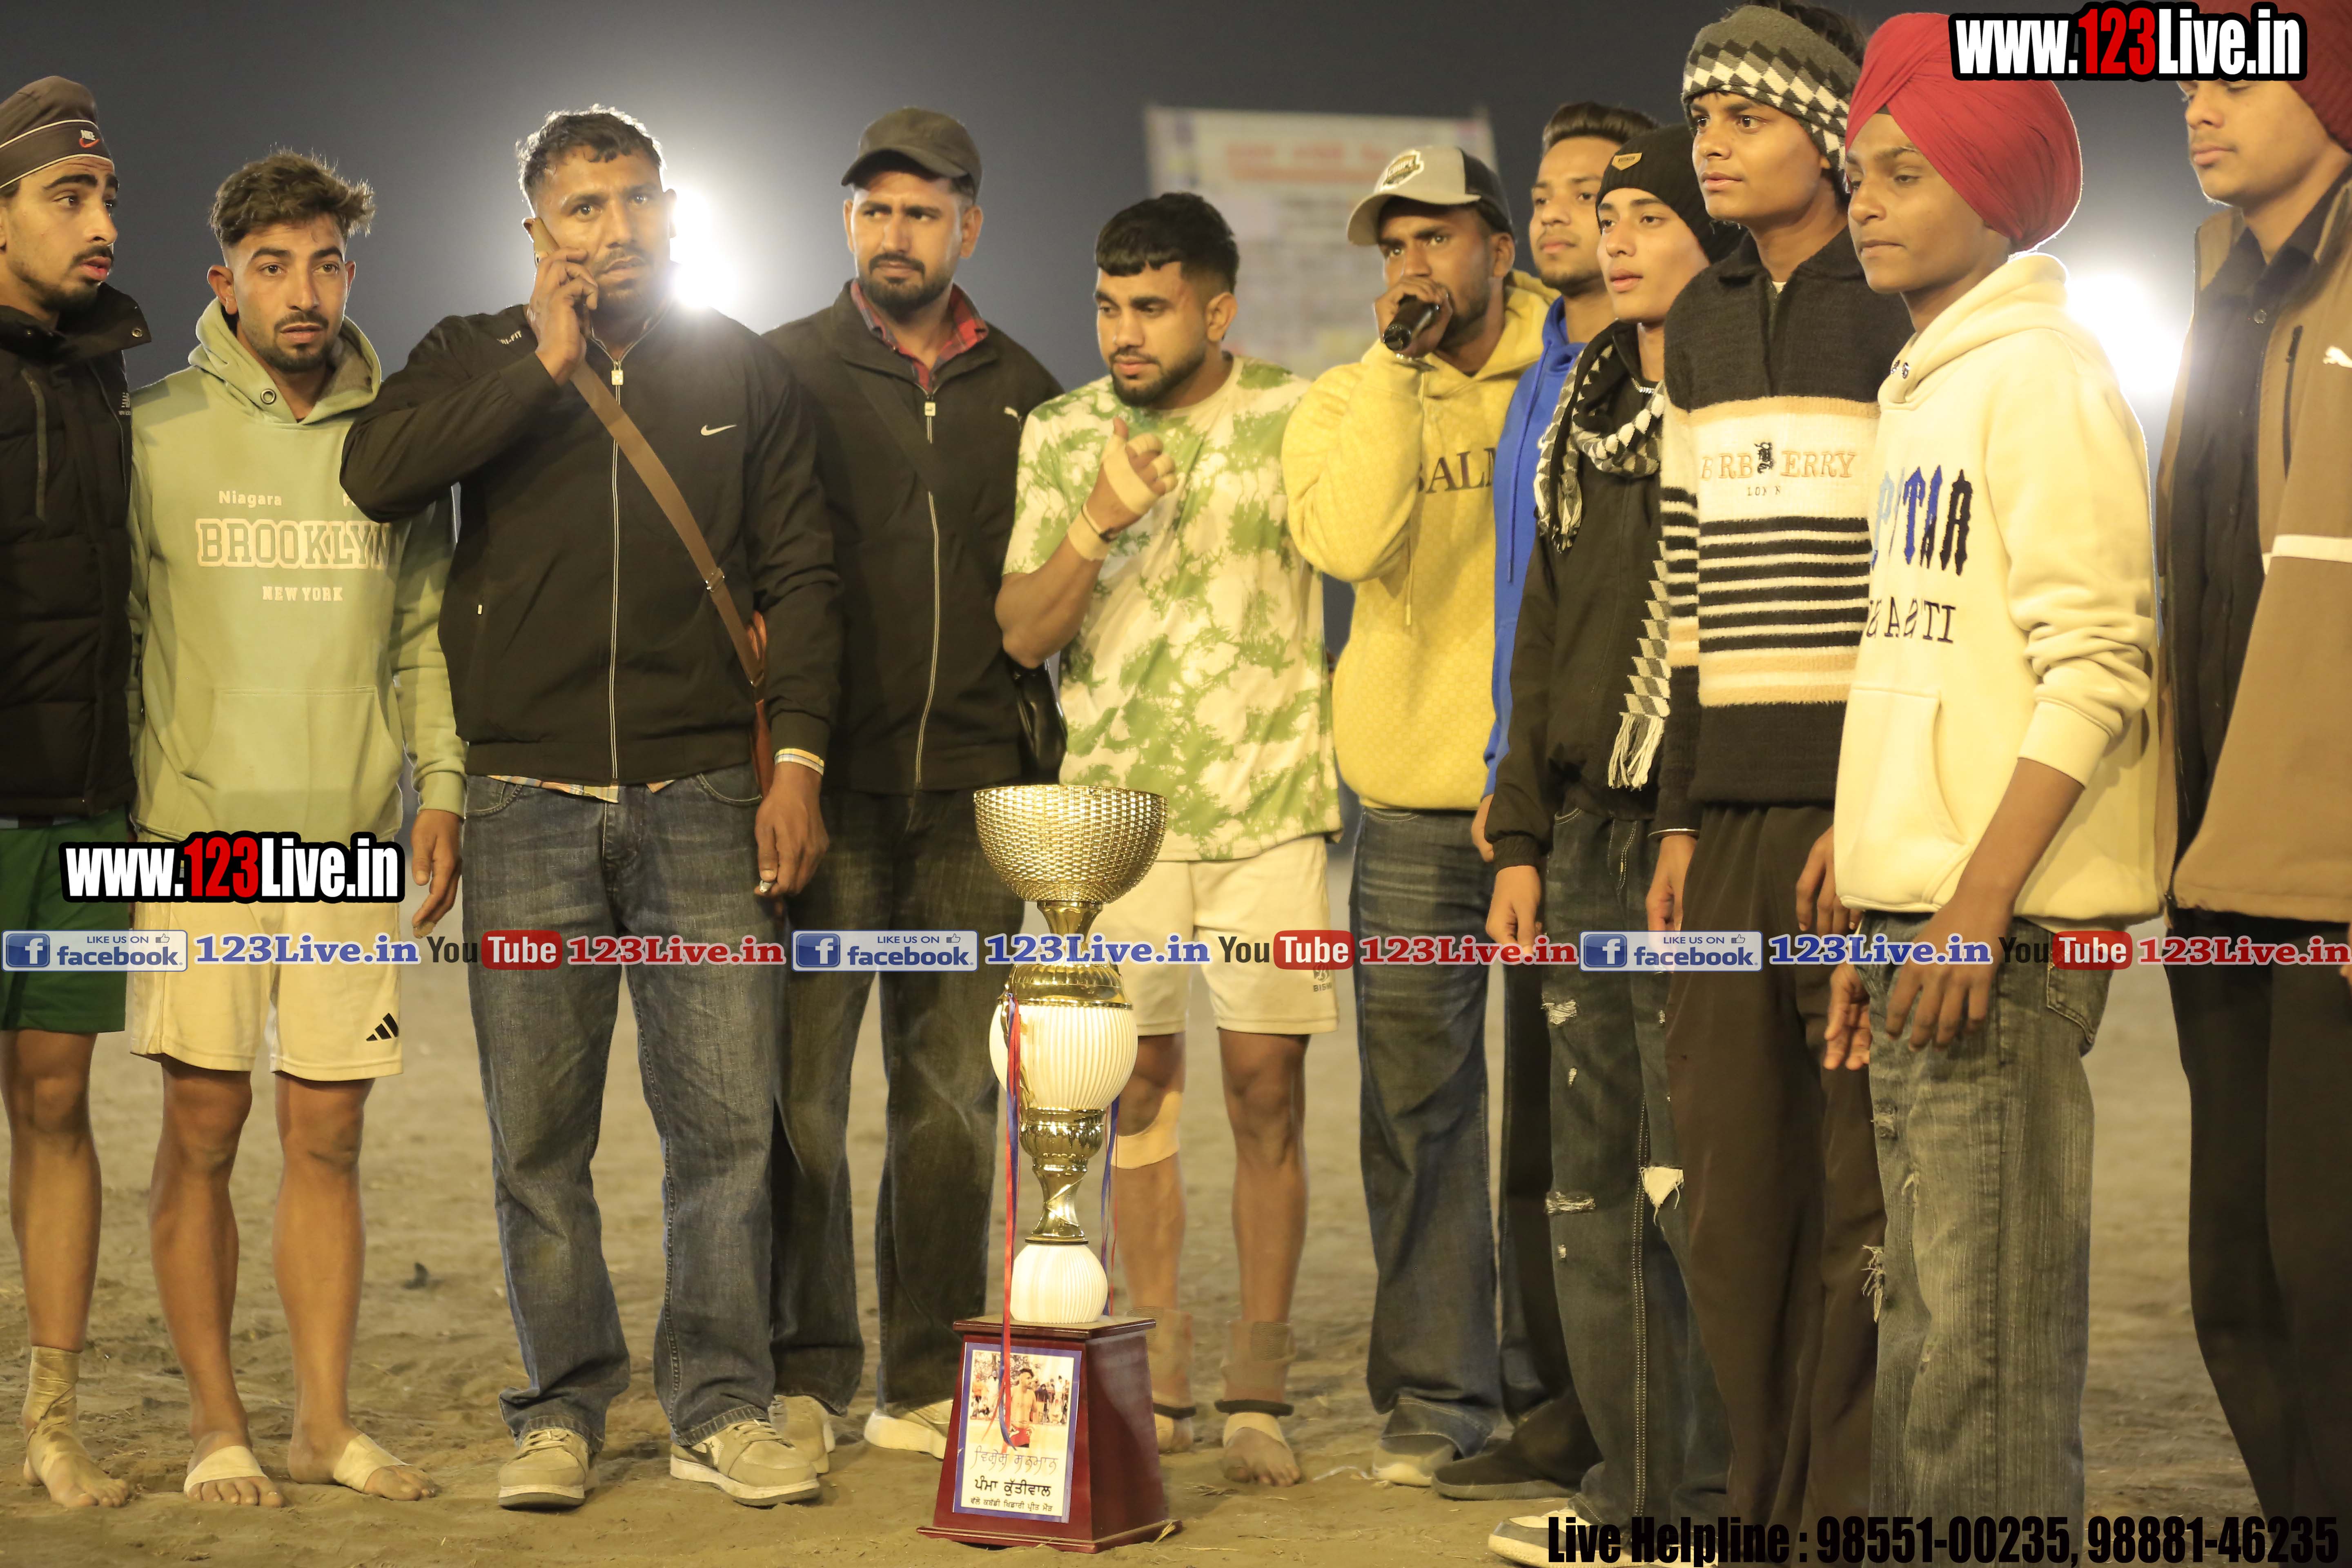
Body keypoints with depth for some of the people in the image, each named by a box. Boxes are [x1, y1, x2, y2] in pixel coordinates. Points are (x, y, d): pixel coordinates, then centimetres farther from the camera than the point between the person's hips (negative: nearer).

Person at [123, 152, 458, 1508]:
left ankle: (329, 1418, 13)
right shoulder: (157, 434, 1)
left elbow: (427, 629, 12)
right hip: (200, 833, -2)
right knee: (204, 1128, 0)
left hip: (352, 838, 2)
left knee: (330, 1134, 6)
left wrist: (441, 785, 3)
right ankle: (218, 1422, 8)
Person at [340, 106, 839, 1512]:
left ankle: (722, 1407, 6)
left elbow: (799, 575, 9)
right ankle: (563, 1411, 11)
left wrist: (798, 762, -1)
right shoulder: (479, 363, 8)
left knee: (727, 1119, -3)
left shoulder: (744, 373, 11)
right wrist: (547, 362, -13)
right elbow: (376, 473, -13)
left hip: (703, 799, 0)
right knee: (539, 1133, 1)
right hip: (531, 801, 0)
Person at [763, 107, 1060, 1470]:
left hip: (972, 792, 3)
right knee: (802, 1085, -4)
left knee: (951, 1098, 5)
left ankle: (931, 1384, 11)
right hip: (828, 790, -3)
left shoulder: (1022, 395, 14)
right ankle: (803, 1378, 4)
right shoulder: (785, 375, 5)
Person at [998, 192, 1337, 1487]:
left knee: (1266, 1086, -3)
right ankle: (1157, 1379, 11)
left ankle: (1259, 1390, 2)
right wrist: (1096, 522, -15)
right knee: (1141, 1087, 4)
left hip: (1268, 806, -2)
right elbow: (1022, 634, 1)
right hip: (1120, 802, 2)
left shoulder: (1296, 417, 0)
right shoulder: (1060, 435, 5)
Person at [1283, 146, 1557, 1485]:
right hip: (1419, 809, 1)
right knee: (1420, 1102, 2)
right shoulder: (1349, 401, 6)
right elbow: (1347, 537, -15)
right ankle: (1438, 1394, 9)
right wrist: (1399, 365, -11)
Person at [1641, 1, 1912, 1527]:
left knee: (1859, 1186, -5)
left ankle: (1857, 1508, 1)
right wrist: (1683, 814, 15)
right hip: (1734, 812, 7)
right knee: (1734, 1178, 7)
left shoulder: (1901, 319, -5)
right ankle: (1768, 1500, 15)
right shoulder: (1705, 325, 18)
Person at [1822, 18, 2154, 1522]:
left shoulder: (2043, 376, -8)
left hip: (2005, 935, -9)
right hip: (1923, 921, 9)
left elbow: (2095, 665, -16)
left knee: (1989, 1328, -9)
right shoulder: (1928, 384, 20)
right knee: (1929, 1323, 12)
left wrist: (1979, 900, -21)